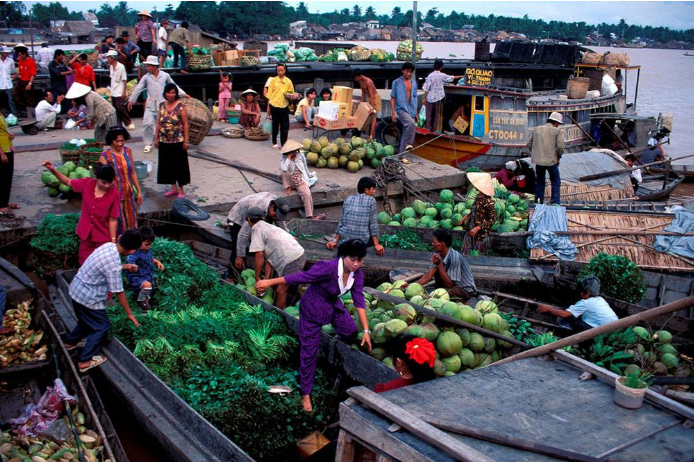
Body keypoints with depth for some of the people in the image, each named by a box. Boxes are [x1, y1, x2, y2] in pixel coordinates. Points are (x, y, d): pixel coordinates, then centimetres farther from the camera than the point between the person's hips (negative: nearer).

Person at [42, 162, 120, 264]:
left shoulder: (114, 194, -19)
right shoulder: (87, 184, -10)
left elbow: (113, 220, -14)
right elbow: (68, 182, 9)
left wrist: (113, 240, -11)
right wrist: (53, 171, -5)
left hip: (103, 237, -3)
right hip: (85, 234, 4)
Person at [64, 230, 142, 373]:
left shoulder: (109, 245, -7)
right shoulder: (113, 263, -31)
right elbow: (119, 292, -21)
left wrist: (125, 267, 33)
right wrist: (129, 314, -11)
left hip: (76, 289, 9)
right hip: (87, 297, -9)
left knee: (87, 320, 30)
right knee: (102, 326, 7)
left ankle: (70, 342, 50)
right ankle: (85, 361, 12)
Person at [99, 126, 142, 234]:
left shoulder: (128, 151, 3)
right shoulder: (105, 156, -12)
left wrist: (139, 191, 11)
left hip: (129, 194, 5)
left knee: (131, 224, 13)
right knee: (118, 225, 2)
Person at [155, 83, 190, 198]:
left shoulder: (181, 106, -8)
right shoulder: (162, 105, 6)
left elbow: (185, 124, -8)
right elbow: (158, 123, 10)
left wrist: (186, 140, -11)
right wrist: (156, 138, 7)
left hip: (178, 141, -5)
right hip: (164, 141, 5)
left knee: (179, 165, 2)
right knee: (167, 165, 11)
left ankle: (181, 191, 12)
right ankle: (174, 188, 25)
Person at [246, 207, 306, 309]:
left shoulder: (256, 229, -4)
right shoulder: (268, 227, 23)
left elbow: (259, 255, -9)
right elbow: (268, 258, 19)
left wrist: (257, 277, 2)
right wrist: (266, 280, 15)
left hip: (292, 260, -10)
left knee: (281, 290, -1)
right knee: (279, 285, 20)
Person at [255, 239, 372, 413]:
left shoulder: (357, 274, -16)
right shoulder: (328, 268, -36)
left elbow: (359, 301, -12)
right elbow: (300, 277, -29)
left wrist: (366, 330, -13)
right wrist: (270, 282, -24)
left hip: (333, 305, 6)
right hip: (313, 309, -6)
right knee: (309, 352, -1)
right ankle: (306, 394, 15)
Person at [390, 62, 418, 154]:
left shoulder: (414, 83, 13)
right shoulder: (397, 82, 0)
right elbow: (393, 98, 0)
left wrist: (416, 113, 18)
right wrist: (393, 112, -9)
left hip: (411, 111, 5)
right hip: (401, 109, -5)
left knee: (405, 133, 5)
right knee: (411, 123, -33)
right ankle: (408, 143, -21)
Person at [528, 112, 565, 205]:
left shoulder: (536, 129, 11)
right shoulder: (558, 131, -2)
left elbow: (529, 144, 9)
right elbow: (560, 146, -11)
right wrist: (558, 156, 6)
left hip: (538, 160, 4)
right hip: (552, 160, -3)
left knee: (539, 183, 16)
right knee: (556, 182, 10)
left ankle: (538, 203, 14)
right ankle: (555, 203, 4)